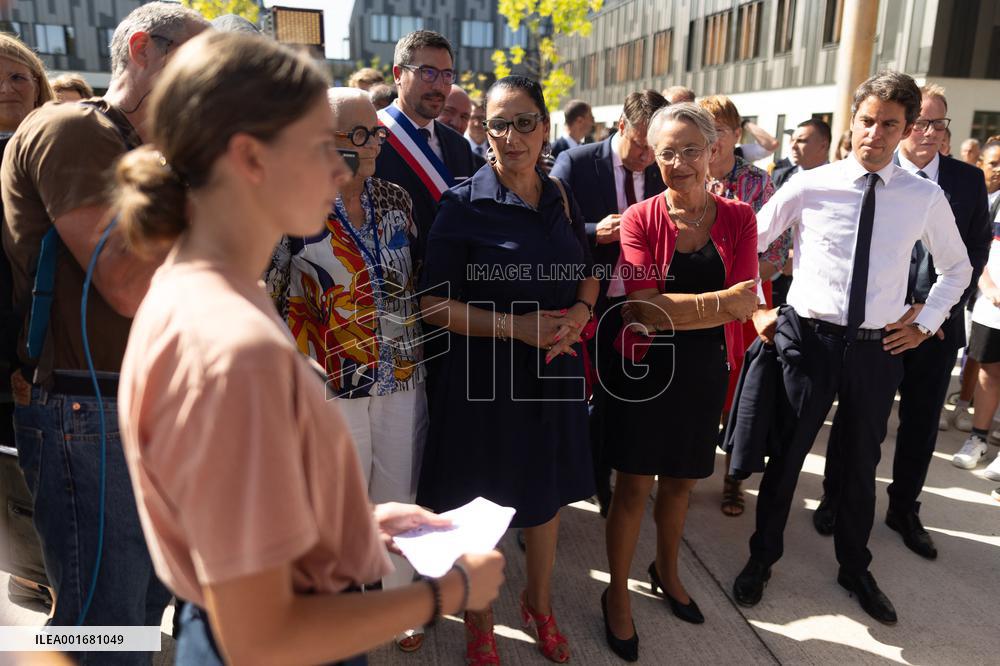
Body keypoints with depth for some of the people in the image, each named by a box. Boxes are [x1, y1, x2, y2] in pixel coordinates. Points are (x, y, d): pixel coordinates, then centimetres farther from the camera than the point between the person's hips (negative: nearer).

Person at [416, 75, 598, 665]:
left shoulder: (561, 198, 4)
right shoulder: (464, 205, -11)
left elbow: (586, 274, 15)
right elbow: (435, 304, -13)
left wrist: (579, 317, -7)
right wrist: (516, 326, -23)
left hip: (554, 372, 5)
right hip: (484, 376, -4)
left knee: (548, 491, 20)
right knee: (482, 502, 11)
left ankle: (540, 602, 46)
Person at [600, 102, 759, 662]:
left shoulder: (738, 219, -3)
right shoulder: (641, 219, -11)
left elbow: (745, 305, -14)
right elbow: (644, 309, -21)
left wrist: (669, 310, -22)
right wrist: (722, 301, -23)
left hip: (704, 373, 3)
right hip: (645, 370, -3)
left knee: (680, 483, 20)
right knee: (634, 488, 7)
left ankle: (667, 572, 46)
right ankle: (618, 594, 29)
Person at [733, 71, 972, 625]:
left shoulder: (926, 197, 0)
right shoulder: (808, 186, -6)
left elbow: (957, 266, 16)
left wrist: (925, 322, 6)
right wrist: (756, 311, 0)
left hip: (878, 348, 2)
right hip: (809, 340, -2)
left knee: (861, 464, 17)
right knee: (786, 455, 7)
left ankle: (855, 569, 39)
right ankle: (761, 559, 28)